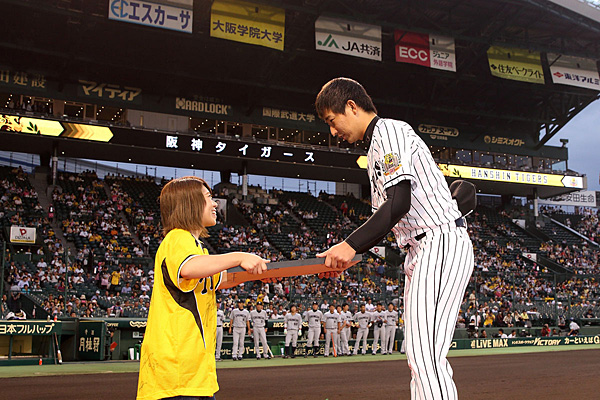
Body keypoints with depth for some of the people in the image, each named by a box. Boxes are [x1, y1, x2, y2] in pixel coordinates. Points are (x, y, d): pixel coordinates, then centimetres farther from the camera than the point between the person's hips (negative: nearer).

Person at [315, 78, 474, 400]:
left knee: (425, 355, -18)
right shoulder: (376, 148, 24)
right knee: (421, 357, 9)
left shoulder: (390, 131, -7)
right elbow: (385, 217, 22)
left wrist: (351, 245, -21)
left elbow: (399, 202, -20)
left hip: (442, 243, -11)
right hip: (422, 252, 11)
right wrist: (345, 254, 11)